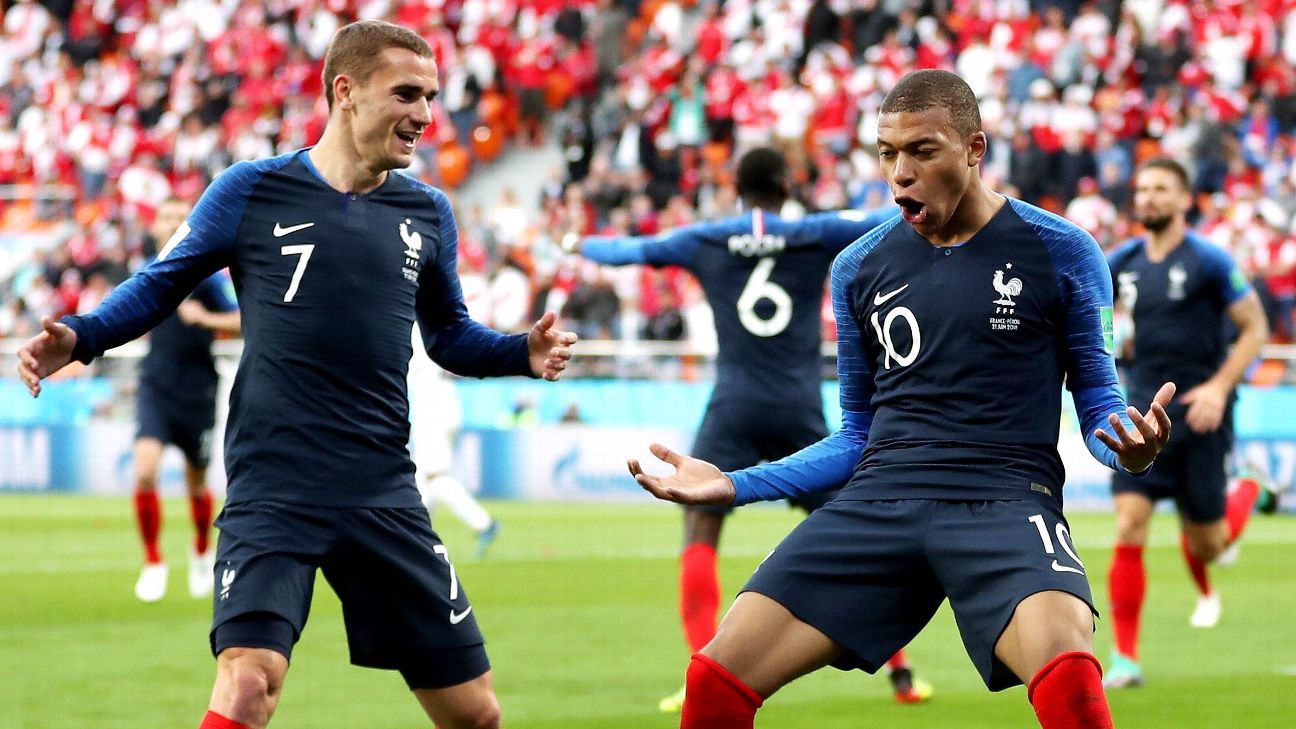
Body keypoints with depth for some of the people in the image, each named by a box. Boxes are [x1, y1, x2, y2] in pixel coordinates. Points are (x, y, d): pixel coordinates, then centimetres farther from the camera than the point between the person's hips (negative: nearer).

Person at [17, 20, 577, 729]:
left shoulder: (427, 213, 9)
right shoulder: (252, 191, -1)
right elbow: (161, 284, 7)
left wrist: (522, 352, 0)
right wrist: (78, 338, -11)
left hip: (384, 497, 4)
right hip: (272, 493, -4)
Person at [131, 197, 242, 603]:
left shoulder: (207, 273, -7)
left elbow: (242, 322, -15)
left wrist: (205, 318, -29)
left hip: (197, 391, -2)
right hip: (155, 387, 2)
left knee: (197, 484, 10)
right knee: (145, 469, -19)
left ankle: (202, 551, 40)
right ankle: (153, 563, -6)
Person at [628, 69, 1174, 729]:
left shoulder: (1059, 252, 4)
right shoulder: (860, 268, 15)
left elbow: (1096, 401, 9)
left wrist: (1129, 449, -15)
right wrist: (733, 485, 13)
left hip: (1004, 501, -4)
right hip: (877, 501, 4)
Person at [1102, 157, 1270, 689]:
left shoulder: (1208, 260, -7)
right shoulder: (1122, 262, 5)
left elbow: (1255, 329, -4)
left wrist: (1219, 387, -15)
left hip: (1198, 413, -3)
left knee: (1206, 544, 6)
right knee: (1129, 523, -13)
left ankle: (1246, 494, 43)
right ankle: (1126, 658, -9)